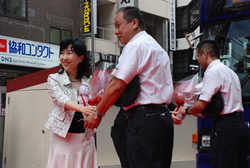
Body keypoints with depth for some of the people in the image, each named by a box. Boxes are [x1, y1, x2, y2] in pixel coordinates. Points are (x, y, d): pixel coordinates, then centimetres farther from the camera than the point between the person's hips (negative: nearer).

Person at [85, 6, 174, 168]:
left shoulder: (135, 45, -8)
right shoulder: (157, 47, 22)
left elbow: (117, 86, -14)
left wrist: (97, 114, -4)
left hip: (144, 118, -10)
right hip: (163, 116, 10)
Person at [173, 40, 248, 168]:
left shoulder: (213, 72, -10)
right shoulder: (229, 71, 19)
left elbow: (201, 104, -17)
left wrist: (186, 110, 4)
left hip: (225, 128, -9)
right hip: (239, 124, 9)